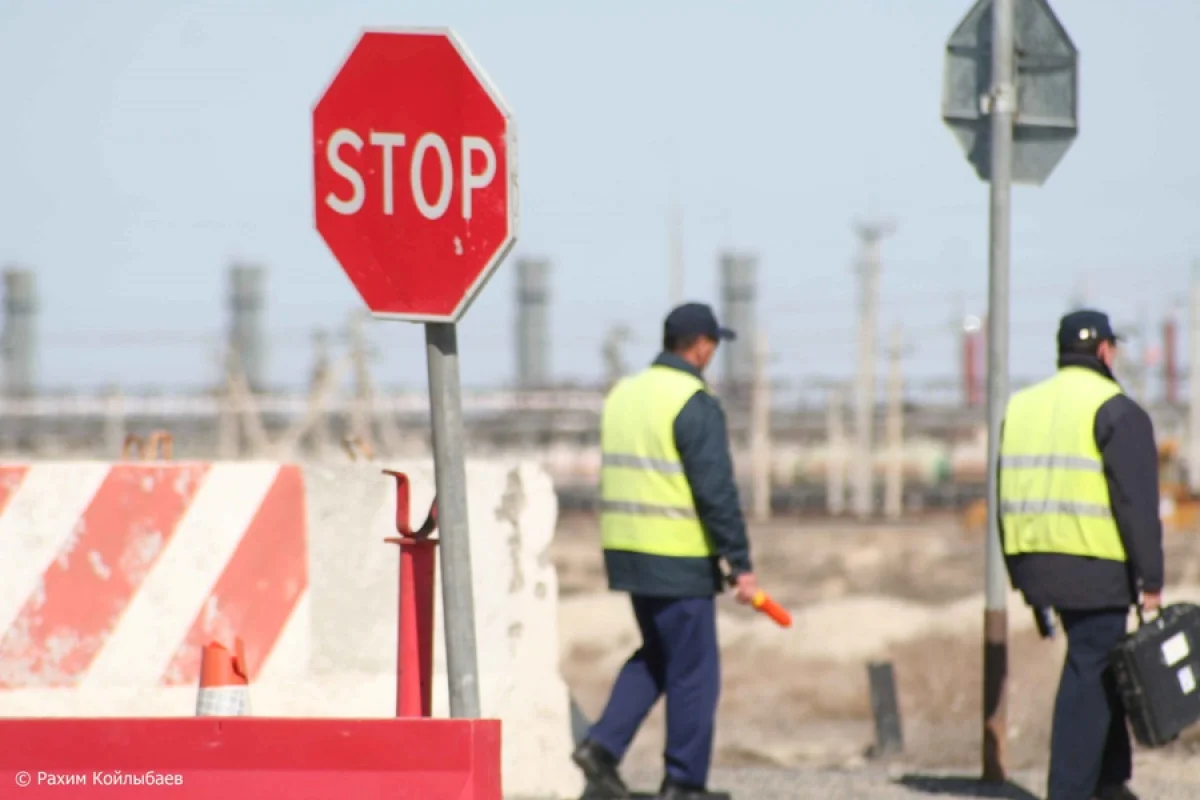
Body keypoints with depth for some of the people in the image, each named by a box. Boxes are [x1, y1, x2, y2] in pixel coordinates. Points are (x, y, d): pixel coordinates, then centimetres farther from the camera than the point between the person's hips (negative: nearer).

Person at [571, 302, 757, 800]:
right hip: (678, 558, -8)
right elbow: (717, 493, -18)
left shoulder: (623, 395, 10)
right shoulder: (695, 405, -15)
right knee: (693, 669, 2)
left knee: (655, 657, 20)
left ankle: (604, 745, 6)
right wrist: (741, 565, -14)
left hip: (626, 551, 8)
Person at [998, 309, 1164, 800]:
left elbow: (1007, 496, 18)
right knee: (1088, 678, -4)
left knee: (1099, 667, 19)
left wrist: (1020, 574, 22)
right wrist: (1151, 580, -10)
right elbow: (1137, 503, -12)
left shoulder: (1020, 408, 15)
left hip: (1035, 563, 7)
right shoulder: (1115, 411, -8)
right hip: (1094, 567, -7)